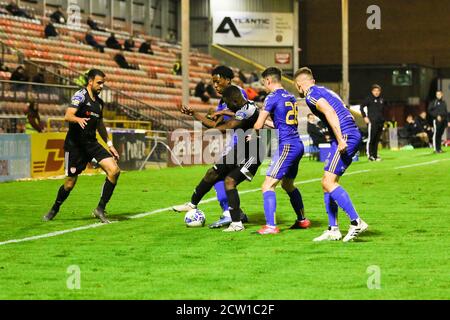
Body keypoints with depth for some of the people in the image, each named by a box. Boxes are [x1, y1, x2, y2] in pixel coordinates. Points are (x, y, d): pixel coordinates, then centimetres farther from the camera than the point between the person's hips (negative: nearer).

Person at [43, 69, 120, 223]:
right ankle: (54, 209, 28)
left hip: (91, 143, 6)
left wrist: (109, 144, 24)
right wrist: (79, 119, -44)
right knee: (70, 182, -1)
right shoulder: (80, 95, -10)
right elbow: (68, 115, -24)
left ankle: (100, 209, -3)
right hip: (75, 144, -6)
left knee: (114, 170, -12)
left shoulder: (99, 102, 13)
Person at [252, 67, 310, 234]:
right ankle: (302, 220, 32)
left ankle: (271, 226, -20)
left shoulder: (272, 97, -9)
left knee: (268, 185, -10)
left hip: (286, 146, -9)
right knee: (287, 184, 25)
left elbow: (258, 125, -9)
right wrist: (270, 124, 27)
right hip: (298, 145, 9)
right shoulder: (291, 98, 15)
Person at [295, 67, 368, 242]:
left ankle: (356, 222, -17)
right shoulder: (325, 91, 26)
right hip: (355, 134, 9)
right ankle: (333, 230, 11)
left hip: (345, 136, -9)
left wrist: (340, 140, -23)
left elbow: (330, 112, -19)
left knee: (329, 182, -11)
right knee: (328, 183, 12)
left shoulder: (311, 94, -3)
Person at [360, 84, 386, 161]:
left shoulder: (382, 100, 14)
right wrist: (365, 117, -12)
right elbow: (362, 107, -6)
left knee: (377, 140, 8)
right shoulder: (369, 99, -3)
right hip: (372, 122, -6)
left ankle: (375, 155, 13)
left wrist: (383, 119, 16)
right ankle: (369, 155, -5)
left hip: (380, 122, 6)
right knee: (371, 138, -8)